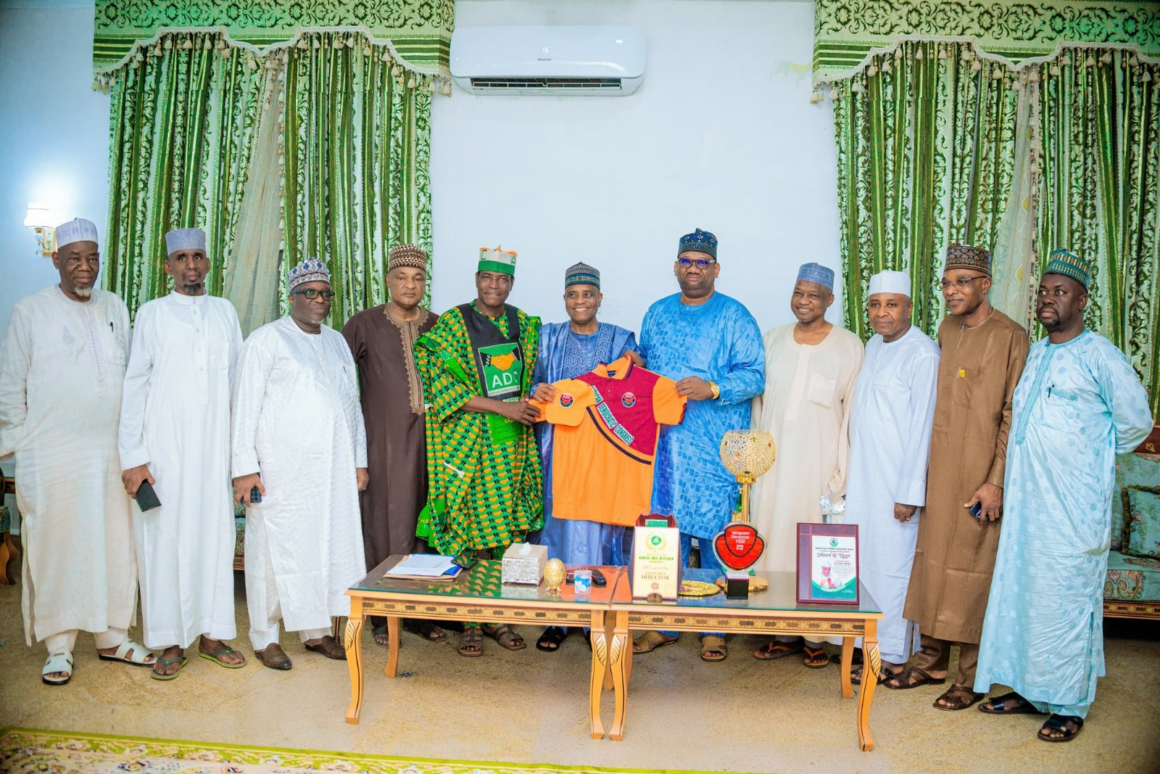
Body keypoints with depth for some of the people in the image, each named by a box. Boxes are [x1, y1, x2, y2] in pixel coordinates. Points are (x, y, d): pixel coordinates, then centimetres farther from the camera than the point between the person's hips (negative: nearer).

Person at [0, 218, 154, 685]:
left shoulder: (115, 309, 10)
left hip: (110, 450, 3)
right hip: (50, 453, -3)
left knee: (116, 544, 7)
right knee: (56, 545, 2)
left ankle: (112, 637, 20)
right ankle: (58, 647, 14)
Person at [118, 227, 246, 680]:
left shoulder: (225, 313, 10)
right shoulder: (152, 314, 3)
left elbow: (238, 382, 10)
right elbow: (134, 387, 1)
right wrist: (132, 457, -6)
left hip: (214, 448, 2)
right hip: (164, 450, -2)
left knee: (215, 535, 4)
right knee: (165, 539, 0)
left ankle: (212, 635, 15)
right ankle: (171, 643, 10)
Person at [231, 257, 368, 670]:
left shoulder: (337, 342, 17)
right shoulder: (267, 339, -1)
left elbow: (353, 404, 19)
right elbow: (246, 405, -5)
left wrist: (359, 461, 14)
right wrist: (245, 468, -12)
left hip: (335, 469, 6)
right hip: (282, 469, -5)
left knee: (330, 544, 7)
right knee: (276, 547, 0)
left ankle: (316, 630, 20)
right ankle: (265, 637, 13)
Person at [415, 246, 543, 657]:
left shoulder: (525, 325, 11)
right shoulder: (451, 324, -4)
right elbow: (447, 388, -11)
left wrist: (532, 403, 0)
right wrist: (503, 407, -16)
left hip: (512, 444, 4)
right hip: (469, 446, -4)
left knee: (508, 534, 5)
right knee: (472, 532, -3)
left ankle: (500, 618, 16)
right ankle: (471, 623, 9)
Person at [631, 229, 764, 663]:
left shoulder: (734, 317, 1)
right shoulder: (657, 314, 15)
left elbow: (754, 375, -6)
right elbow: (643, 368, 24)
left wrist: (712, 389, -21)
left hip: (715, 451, -4)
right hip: (663, 444, 4)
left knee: (715, 535, 0)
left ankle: (715, 628, 14)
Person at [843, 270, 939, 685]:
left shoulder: (923, 354, -14)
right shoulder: (874, 345, 12)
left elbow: (922, 426, -16)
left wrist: (910, 492, -18)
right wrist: (850, 473, 16)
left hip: (896, 480, -8)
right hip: (863, 475, 8)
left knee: (892, 563, 0)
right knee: (863, 558, 13)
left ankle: (893, 655, 12)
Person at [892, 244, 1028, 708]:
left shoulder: (1010, 336, -9)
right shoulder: (947, 330, 11)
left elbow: (1012, 416, -12)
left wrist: (996, 481, -16)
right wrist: (922, 469, 13)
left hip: (979, 477, -6)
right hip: (939, 472, 7)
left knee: (970, 570, 0)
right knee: (931, 561, 12)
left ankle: (971, 679, 14)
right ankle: (931, 661, 26)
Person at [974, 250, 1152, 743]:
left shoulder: (1098, 355, -10)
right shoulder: (1034, 354, 12)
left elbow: (1136, 421, -6)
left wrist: (1096, 457, 4)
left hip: (1073, 504, -7)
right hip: (1025, 499, 7)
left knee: (1068, 599, 1)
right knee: (1020, 590, 12)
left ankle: (1069, 704, 15)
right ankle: (1028, 688, 26)